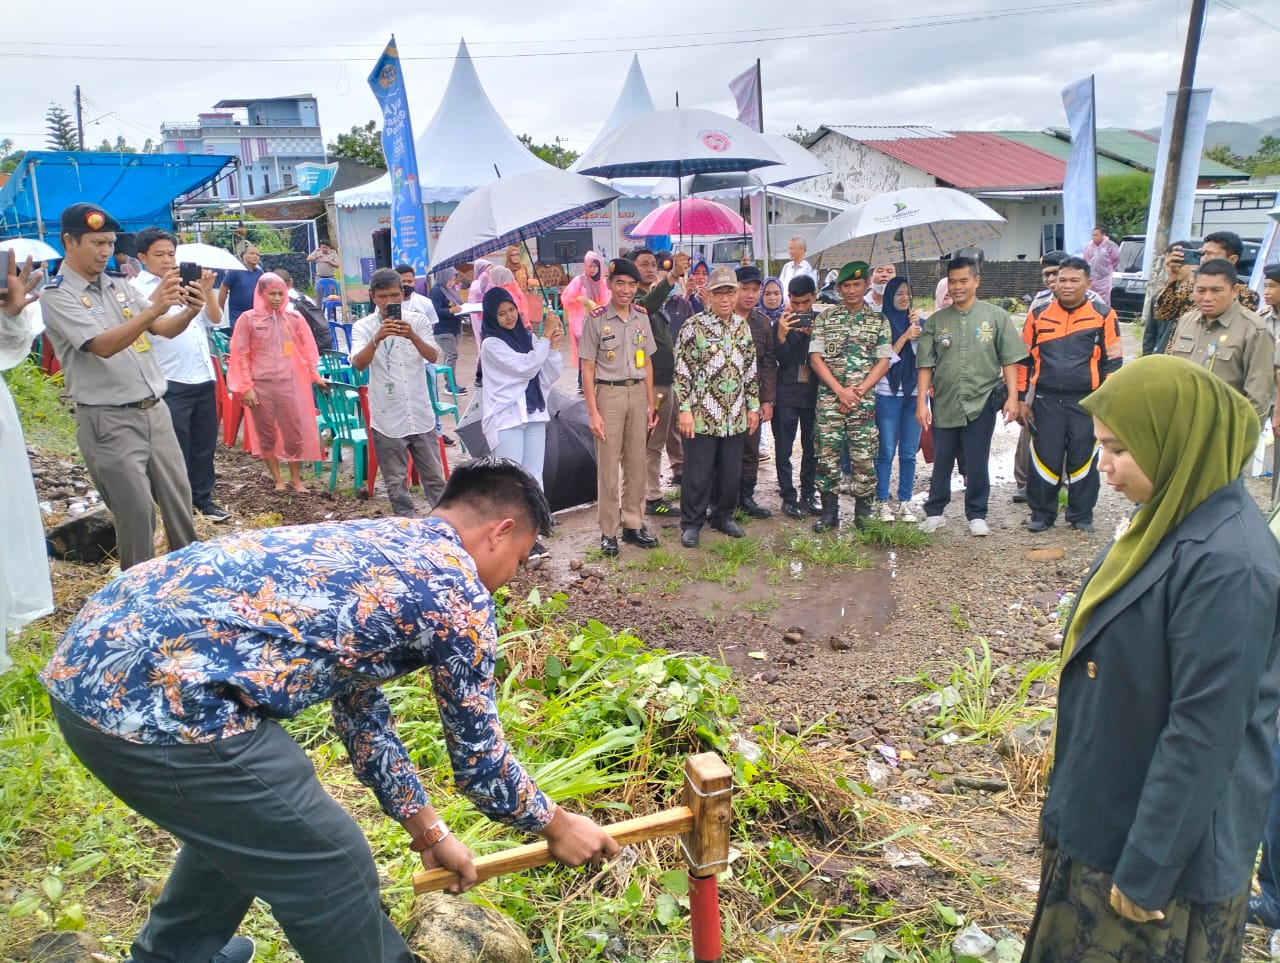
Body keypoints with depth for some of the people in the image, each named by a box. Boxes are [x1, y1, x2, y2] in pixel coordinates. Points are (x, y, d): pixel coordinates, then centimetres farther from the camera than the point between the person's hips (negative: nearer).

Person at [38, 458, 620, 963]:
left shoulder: (373, 544, 22)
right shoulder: (458, 592, -3)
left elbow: (359, 704, 29)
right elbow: (478, 755, 7)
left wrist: (427, 830, 34)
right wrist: (554, 824, 25)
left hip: (93, 656, 10)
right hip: (157, 696, -10)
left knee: (239, 819, 33)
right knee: (334, 870, 7)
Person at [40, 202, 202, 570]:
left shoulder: (119, 286, 10)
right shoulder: (57, 296, -9)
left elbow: (165, 330, 10)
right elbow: (103, 345, -23)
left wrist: (189, 312, -13)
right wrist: (154, 307, -35)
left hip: (154, 410, 6)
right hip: (109, 421, -6)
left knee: (178, 496, 12)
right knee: (136, 510, -1)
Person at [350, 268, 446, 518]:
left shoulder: (418, 320, 1)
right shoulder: (363, 327, -3)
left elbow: (433, 357, -12)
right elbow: (358, 364, -19)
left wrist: (412, 336, -30)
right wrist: (377, 339, -35)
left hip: (421, 415, 1)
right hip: (387, 419, -1)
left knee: (435, 477, 10)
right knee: (396, 482, 8)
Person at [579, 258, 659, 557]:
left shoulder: (642, 317, 7)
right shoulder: (596, 319, -7)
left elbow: (647, 363, 13)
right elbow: (587, 369, -6)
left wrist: (651, 403, 9)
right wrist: (593, 412, -10)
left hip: (638, 392, 4)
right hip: (609, 393, -4)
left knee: (636, 462, 9)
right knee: (608, 465, 1)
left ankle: (633, 525, 21)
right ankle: (608, 532, 10)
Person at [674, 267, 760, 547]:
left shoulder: (743, 326, 8)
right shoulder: (693, 326, -8)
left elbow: (750, 370, 14)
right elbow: (682, 371, -9)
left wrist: (753, 406, 11)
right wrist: (684, 410, -14)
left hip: (736, 417, 5)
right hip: (702, 416, -5)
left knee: (731, 472, 13)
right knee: (698, 474, 3)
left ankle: (723, 516, 31)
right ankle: (691, 524, 17)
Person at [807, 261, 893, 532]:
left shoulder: (879, 320, 7)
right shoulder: (824, 318, 6)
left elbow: (884, 361, 1)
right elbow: (816, 358, 0)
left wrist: (858, 392, -10)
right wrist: (840, 391, -11)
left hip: (863, 400, 0)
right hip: (828, 398, 0)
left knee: (864, 457, 1)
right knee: (827, 456, 2)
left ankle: (863, 512, 14)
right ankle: (829, 512, 12)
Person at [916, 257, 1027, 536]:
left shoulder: (996, 317, 2)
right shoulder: (935, 321, 5)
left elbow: (1009, 360, 2)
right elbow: (925, 365, 3)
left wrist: (1012, 397, -4)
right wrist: (921, 402, -3)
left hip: (981, 402, -1)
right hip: (944, 404, 2)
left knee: (977, 463, 5)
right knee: (941, 462, 10)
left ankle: (977, 516, 19)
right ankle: (934, 512, 24)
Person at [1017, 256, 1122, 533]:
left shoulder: (1103, 315, 1)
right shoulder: (1038, 314, 6)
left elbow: (1113, 362, 4)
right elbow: (1024, 358, 11)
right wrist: (1021, 399, 7)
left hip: (1087, 403, -1)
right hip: (1046, 401, 1)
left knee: (1083, 460, 6)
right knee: (1044, 459, 2)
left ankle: (1081, 516, 20)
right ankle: (1041, 513, 17)